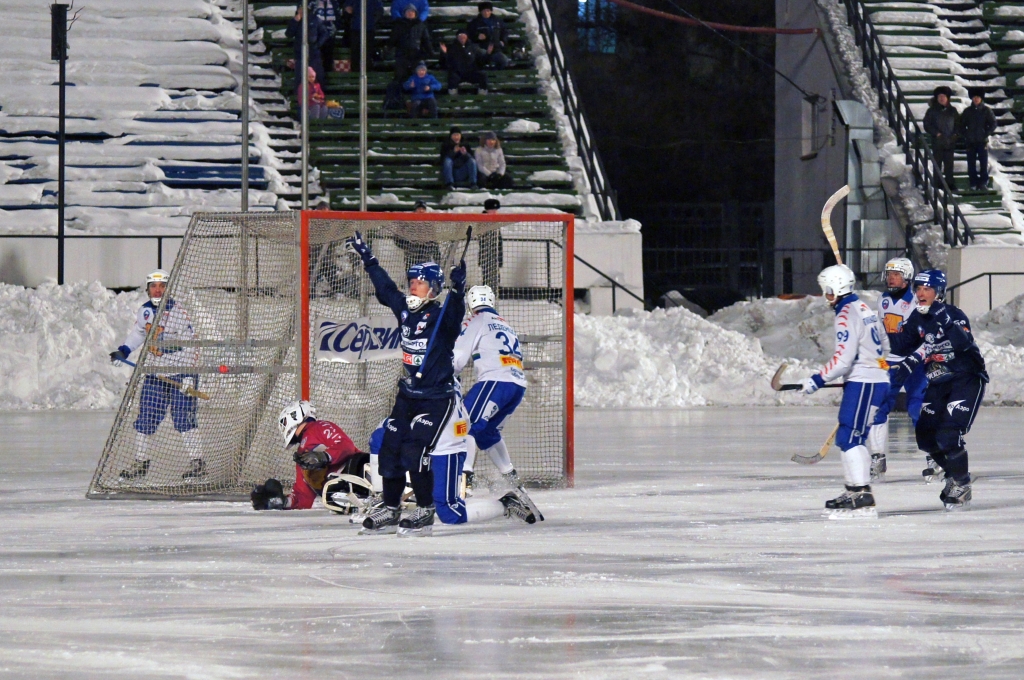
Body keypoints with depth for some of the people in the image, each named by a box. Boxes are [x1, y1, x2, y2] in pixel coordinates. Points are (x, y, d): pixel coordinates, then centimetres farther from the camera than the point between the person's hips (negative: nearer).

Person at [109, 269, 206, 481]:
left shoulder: (178, 313, -14)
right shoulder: (144, 311, 4)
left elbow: (191, 345, -16)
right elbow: (138, 332, 25)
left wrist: (188, 375, -22)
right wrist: (124, 351, 16)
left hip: (180, 372, -6)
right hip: (155, 374, 6)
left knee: (183, 418, -11)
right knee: (146, 417, 5)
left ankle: (197, 463, -5)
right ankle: (140, 461, 15)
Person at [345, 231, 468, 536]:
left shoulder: (441, 316, -13)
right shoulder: (404, 309, 7)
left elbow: (454, 315, -36)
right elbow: (385, 288, 23)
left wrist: (458, 291, -53)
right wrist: (368, 259, 30)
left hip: (436, 398, -8)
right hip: (407, 396, 8)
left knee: (414, 453, -16)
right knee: (389, 450, 6)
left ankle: (425, 511, -4)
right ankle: (391, 510, 17)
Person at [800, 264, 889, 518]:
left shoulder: (846, 315, -14)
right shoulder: (864, 309, 17)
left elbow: (843, 358, -21)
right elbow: (884, 346, 25)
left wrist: (818, 380, -15)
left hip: (863, 383, -10)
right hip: (878, 380, 10)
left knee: (849, 437, -14)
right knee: (850, 437, 16)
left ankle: (862, 497, -21)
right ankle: (854, 491, 20)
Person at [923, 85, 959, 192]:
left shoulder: (952, 111, 8)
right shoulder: (932, 111, 0)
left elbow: (958, 123, 16)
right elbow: (927, 125, -1)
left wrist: (955, 134, 0)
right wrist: (936, 133, -13)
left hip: (950, 142, 2)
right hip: (937, 142, -2)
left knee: (949, 164, 5)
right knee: (938, 163, -1)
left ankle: (950, 183, 12)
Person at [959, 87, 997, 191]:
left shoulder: (986, 111, 2)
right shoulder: (967, 111, 7)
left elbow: (993, 125, 3)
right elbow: (961, 125, 12)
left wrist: (986, 134, -9)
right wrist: (966, 135, -3)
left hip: (982, 141, -2)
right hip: (970, 142, 2)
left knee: (984, 163, -4)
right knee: (971, 163, 2)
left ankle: (983, 183, 0)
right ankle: (974, 183, 8)